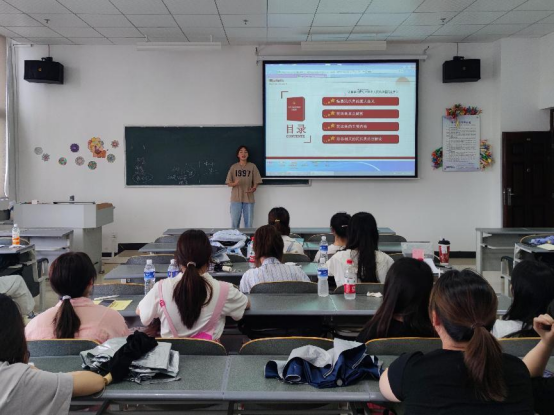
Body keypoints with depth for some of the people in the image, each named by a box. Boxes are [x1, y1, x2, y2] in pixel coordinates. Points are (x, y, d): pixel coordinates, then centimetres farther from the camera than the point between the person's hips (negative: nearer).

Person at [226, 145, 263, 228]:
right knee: (234, 223, 1)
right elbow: (228, 183, 4)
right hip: (236, 198, 0)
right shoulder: (234, 167, 3)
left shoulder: (252, 166, 2)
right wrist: (234, 184, -18)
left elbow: (256, 182, 3)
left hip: (249, 198, 0)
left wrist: (253, 189, -18)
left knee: (249, 223, 3)